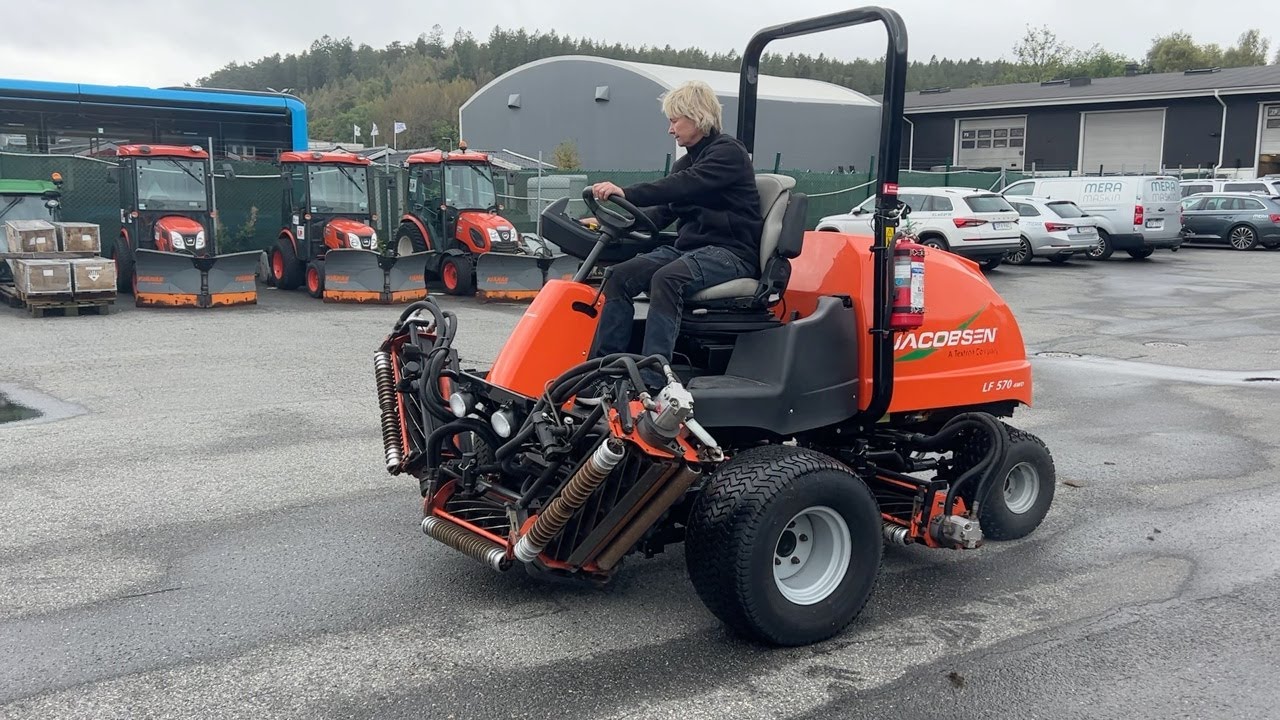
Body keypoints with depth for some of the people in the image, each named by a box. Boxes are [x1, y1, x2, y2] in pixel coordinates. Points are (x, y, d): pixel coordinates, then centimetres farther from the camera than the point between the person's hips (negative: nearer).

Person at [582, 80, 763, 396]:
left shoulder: (728, 152, -6)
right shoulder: (689, 160, 21)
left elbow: (684, 186, -23)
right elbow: (664, 211, 14)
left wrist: (627, 193, -32)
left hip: (730, 252, -8)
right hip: (690, 247, 8)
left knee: (667, 278, -36)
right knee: (620, 275, -15)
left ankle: (651, 384, -41)